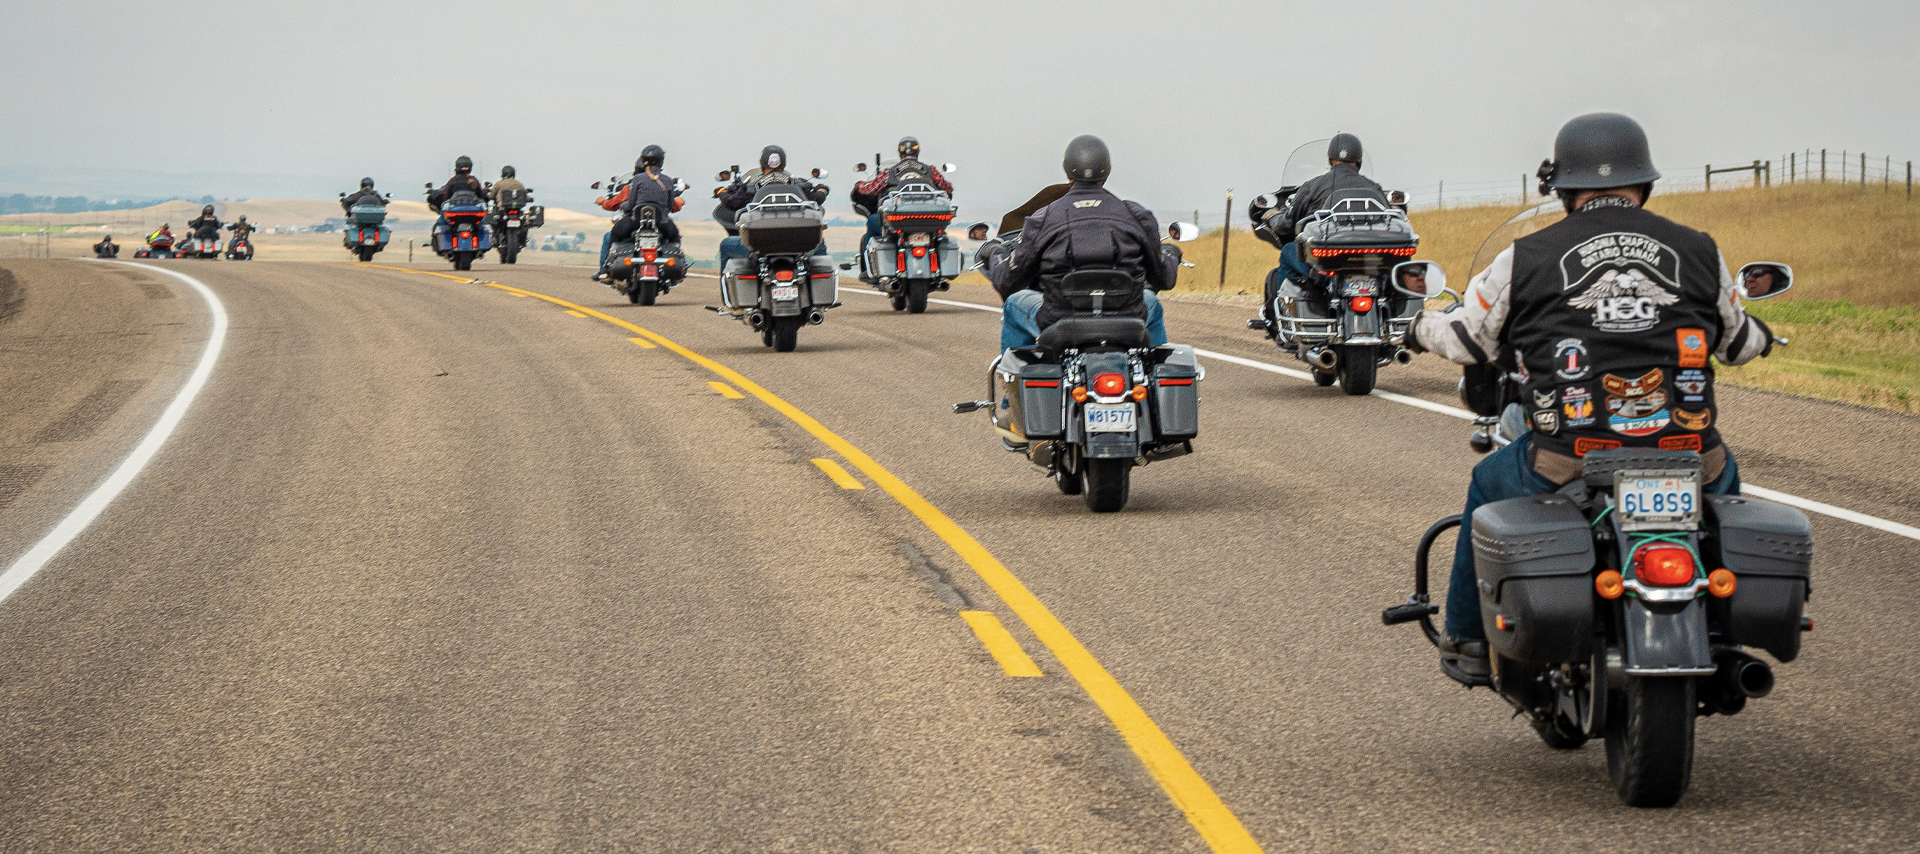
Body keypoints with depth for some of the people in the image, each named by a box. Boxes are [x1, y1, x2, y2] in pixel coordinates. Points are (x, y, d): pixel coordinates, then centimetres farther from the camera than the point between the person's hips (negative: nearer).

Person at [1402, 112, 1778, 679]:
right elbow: (1736, 341, 23)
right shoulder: (1699, 251, 7)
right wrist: (1760, 336, 49)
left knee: (1487, 486, 30)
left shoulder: (1527, 257, 1)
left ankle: (1469, 641, 37)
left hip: (1566, 465, -2)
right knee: (1723, 476, 38)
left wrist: (1420, 328, 37)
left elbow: (1467, 337, 13)